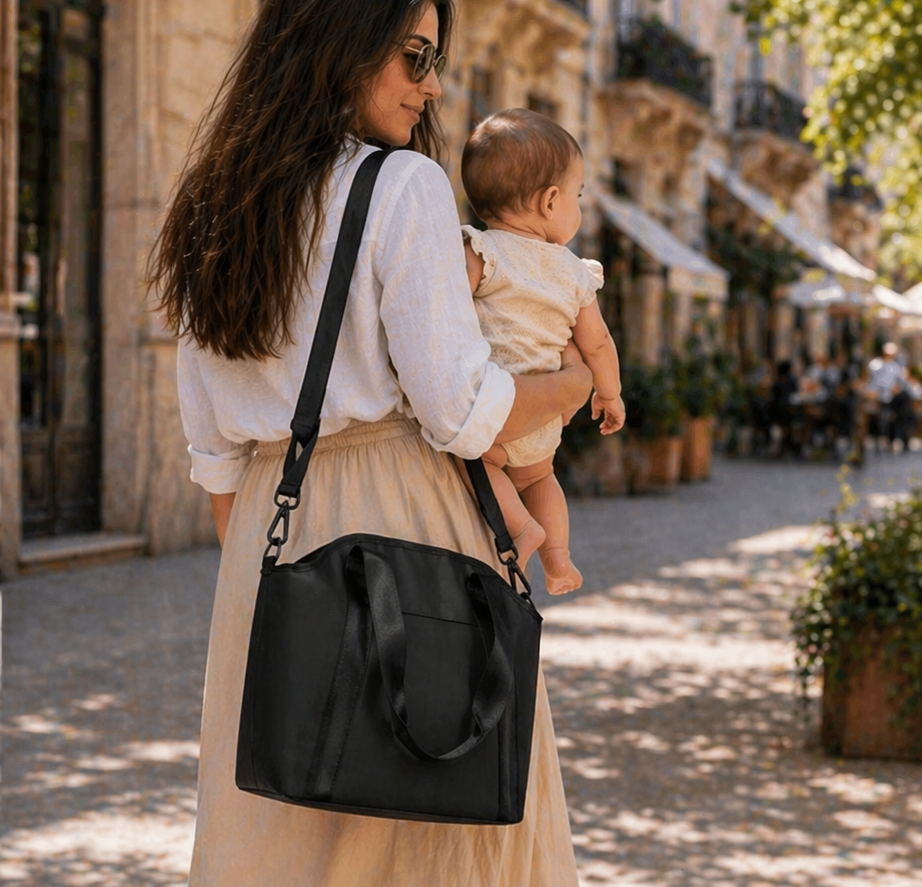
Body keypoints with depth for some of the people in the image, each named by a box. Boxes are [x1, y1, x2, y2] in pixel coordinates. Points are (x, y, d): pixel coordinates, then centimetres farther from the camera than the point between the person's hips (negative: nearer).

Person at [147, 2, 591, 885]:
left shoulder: (215, 209, 11)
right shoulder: (404, 186, -9)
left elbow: (215, 453, 13)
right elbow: (460, 413, -13)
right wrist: (571, 383, 4)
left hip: (268, 529, 7)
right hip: (402, 525, -6)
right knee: (431, 814, 2)